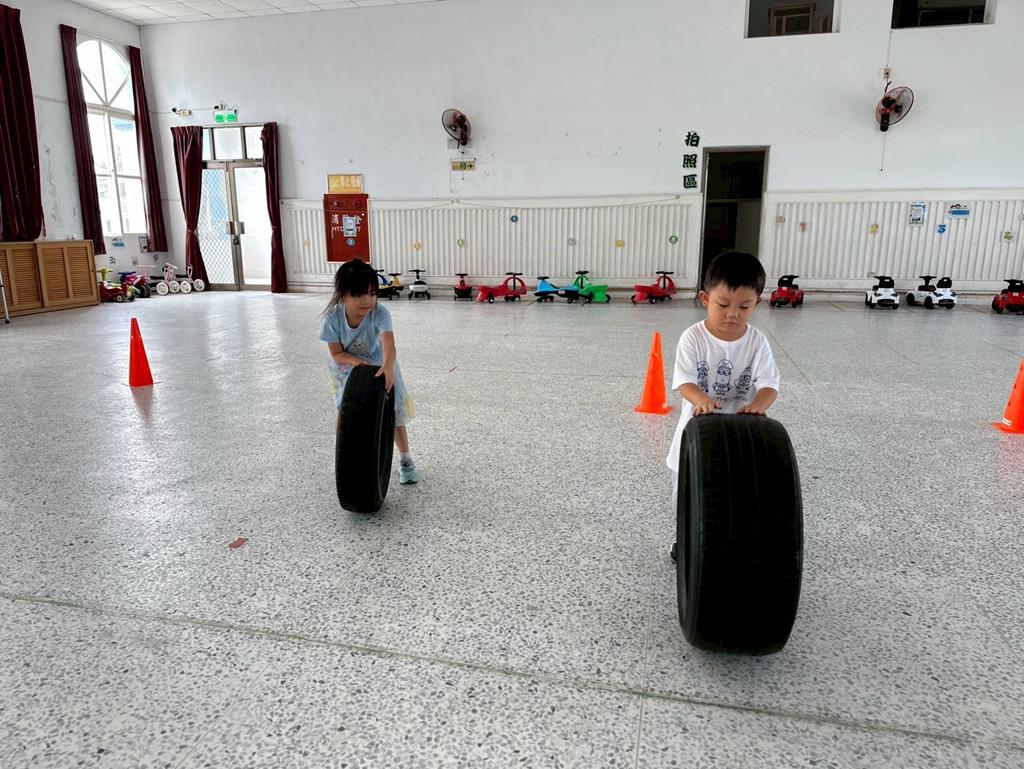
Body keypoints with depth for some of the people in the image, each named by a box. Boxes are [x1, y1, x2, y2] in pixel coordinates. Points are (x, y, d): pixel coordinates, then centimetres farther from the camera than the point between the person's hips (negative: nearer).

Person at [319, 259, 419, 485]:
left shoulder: (379, 313, -34)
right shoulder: (333, 318, -27)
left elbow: (388, 344, -50)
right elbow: (336, 353, -17)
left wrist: (388, 367, -70)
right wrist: (354, 360, -38)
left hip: (380, 367, -1)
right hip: (348, 369, 1)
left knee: (394, 413, 4)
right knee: (345, 414, 0)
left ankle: (405, 459, 24)